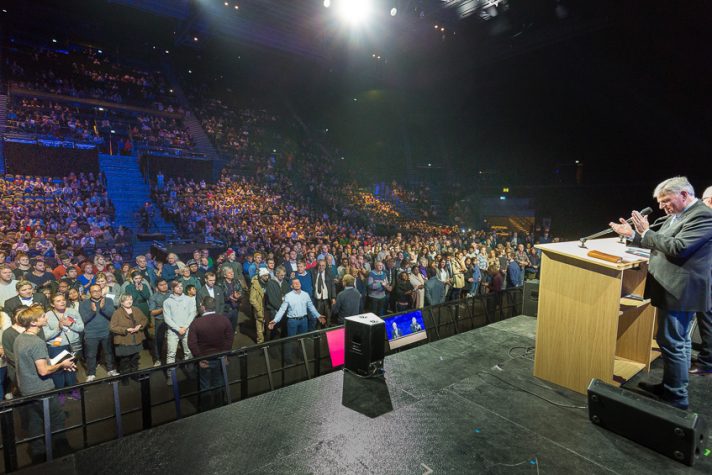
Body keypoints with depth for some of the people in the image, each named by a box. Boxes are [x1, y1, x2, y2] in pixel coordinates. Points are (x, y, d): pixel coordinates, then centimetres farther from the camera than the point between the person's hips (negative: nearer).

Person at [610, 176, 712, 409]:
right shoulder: (677, 215, 13)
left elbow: (676, 248, -25)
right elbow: (659, 243, 19)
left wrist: (646, 231, -15)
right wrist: (632, 234, 8)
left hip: (680, 291, -10)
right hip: (674, 289, 10)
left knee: (671, 342, -3)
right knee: (679, 341, 20)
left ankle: (676, 398, 10)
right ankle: (670, 386, 34)